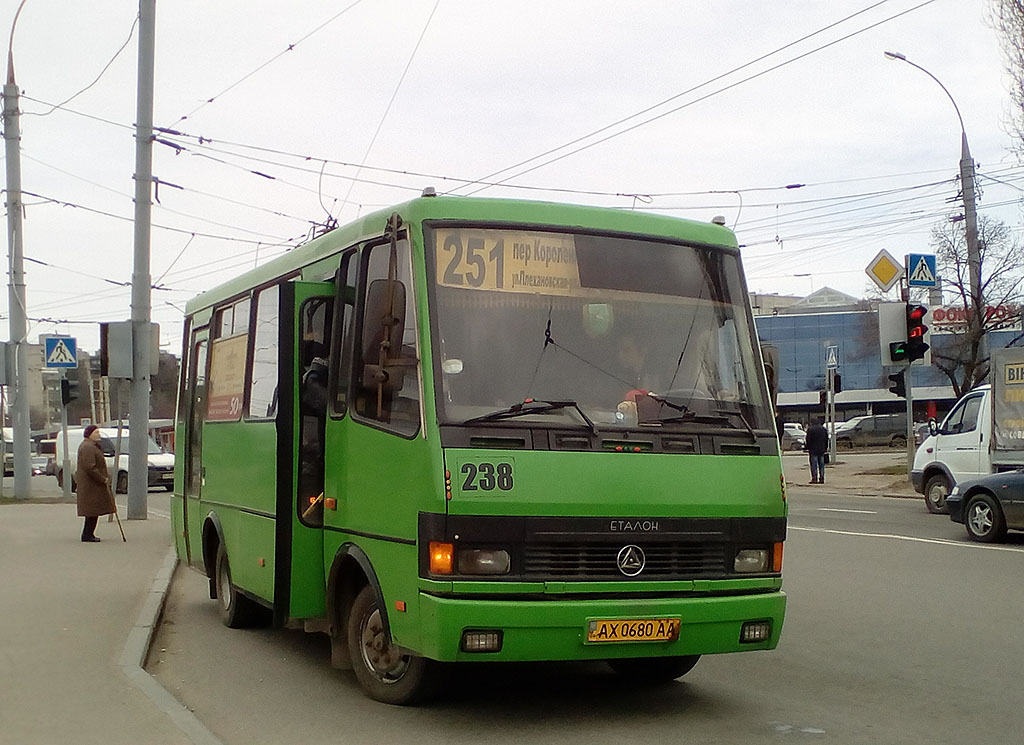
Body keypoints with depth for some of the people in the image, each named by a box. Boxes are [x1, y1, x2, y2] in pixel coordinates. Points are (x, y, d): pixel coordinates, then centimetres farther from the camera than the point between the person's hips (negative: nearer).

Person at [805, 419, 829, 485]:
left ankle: (814, 478, -8)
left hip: (813, 450, -5)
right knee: (821, 465, 8)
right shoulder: (824, 429, 10)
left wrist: (806, 448, 3)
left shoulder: (810, 430, -7)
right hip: (822, 450, 5)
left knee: (814, 464, -4)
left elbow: (808, 440, -8)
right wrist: (825, 448, 22)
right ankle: (821, 478, 7)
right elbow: (827, 440, 15)